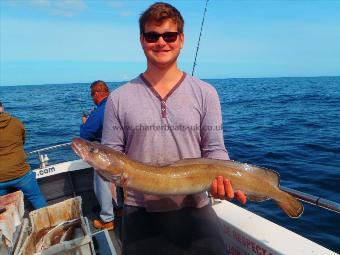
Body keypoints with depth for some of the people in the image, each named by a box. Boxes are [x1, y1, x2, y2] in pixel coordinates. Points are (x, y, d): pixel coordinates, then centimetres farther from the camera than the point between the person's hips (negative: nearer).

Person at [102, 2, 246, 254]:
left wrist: (222, 177, -21)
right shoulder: (119, 98, 0)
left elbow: (215, 150, -2)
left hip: (194, 208, 0)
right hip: (139, 213, 1)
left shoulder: (205, 93, -1)